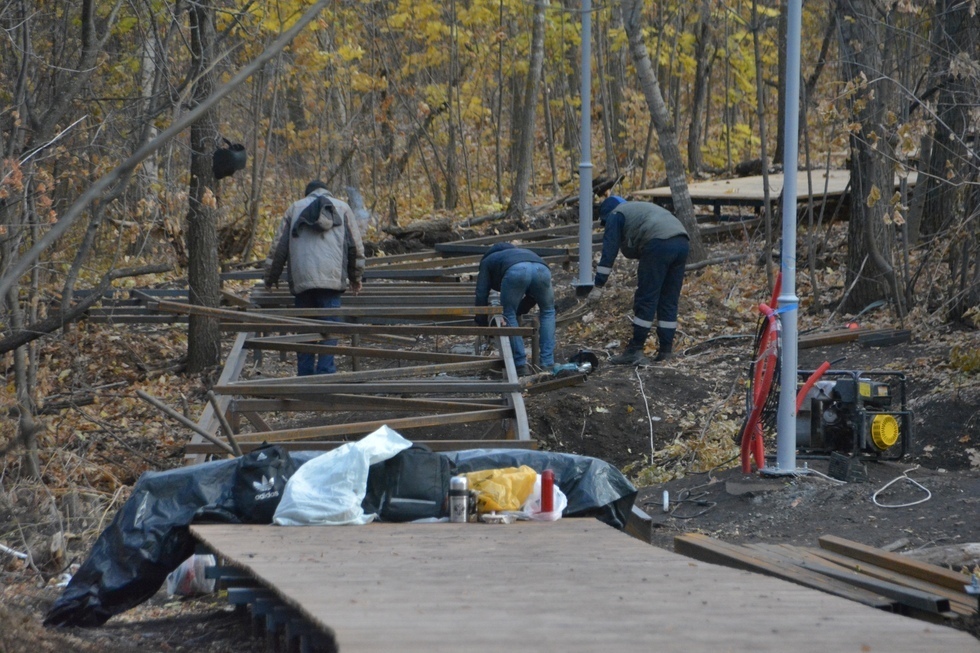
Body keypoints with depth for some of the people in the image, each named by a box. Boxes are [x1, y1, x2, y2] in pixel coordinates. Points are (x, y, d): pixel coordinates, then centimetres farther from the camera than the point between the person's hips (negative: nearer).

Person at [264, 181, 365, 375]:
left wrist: (270, 278, 27)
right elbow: (355, 247, 15)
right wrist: (355, 278, 26)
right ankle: (325, 372, -12)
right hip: (331, 279, -1)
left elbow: (279, 247, 17)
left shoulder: (295, 208, 18)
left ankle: (305, 376, 4)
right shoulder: (342, 208, 15)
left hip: (301, 280, 1)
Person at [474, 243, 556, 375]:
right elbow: (532, 297, 43)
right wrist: (519, 310, 52)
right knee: (547, 311, 27)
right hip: (541, 269, 4)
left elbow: (481, 294, 29)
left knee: (509, 315, 18)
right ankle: (547, 363, 22)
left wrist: (483, 325, 35)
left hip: (515, 271, -4)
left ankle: (521, 364, 10)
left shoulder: (487, 262, 38)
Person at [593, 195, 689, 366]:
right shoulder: (640, 209, 38)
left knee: (646, 300, -3)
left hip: (659, 244, -8)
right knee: (669, 301, 13)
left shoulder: (615, 215, 14)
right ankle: (665, 351, 13)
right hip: (682, 242, 8)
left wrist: (599, 283, 4)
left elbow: (609, 250, 5)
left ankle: (635, 351, -1)